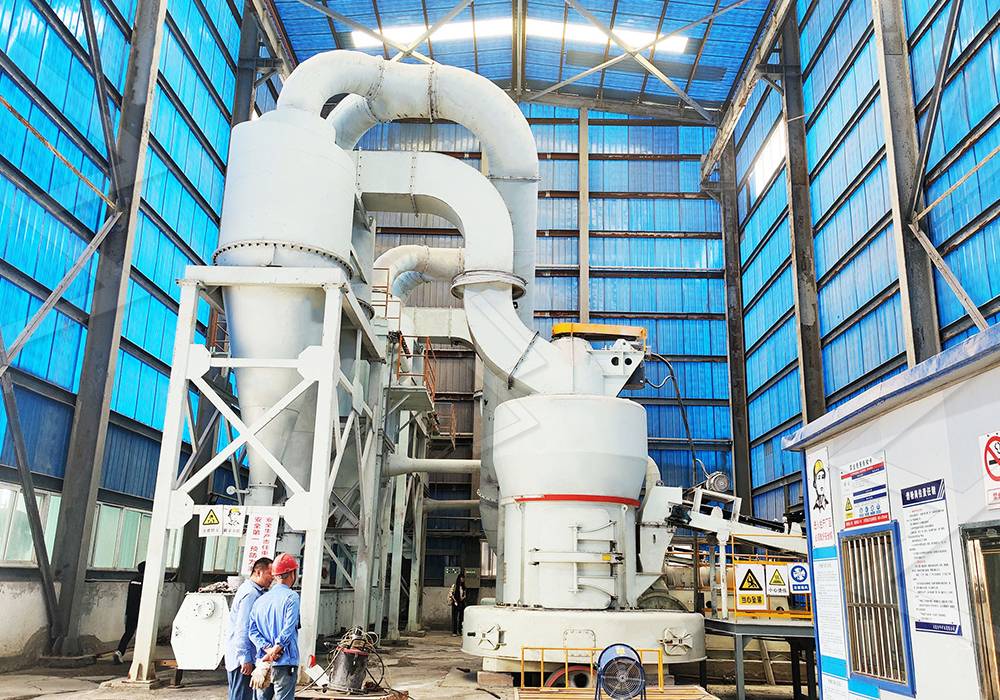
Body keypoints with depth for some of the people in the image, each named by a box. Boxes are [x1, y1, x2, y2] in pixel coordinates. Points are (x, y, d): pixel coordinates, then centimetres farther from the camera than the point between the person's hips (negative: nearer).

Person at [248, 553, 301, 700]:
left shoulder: (260, 599, 11)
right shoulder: (291, 597, -9)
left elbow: (253, 631, 3)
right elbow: (288, 630, -17)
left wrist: (268, 649, -5)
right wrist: (275, 650, -10)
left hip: (262, 662, 6)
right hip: (285, 663, -6)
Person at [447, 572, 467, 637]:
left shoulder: (463, 587, 10)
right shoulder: (454, 586, -6)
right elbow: (450, 594, -8)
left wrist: (463, 598, -3)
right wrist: (455, 600, -11)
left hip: (462, 603, 5)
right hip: (455, 604, -5)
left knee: (461, 618, 7)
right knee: (455, 618, -3)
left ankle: (459, 631, 15)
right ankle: (454, 632, -1)